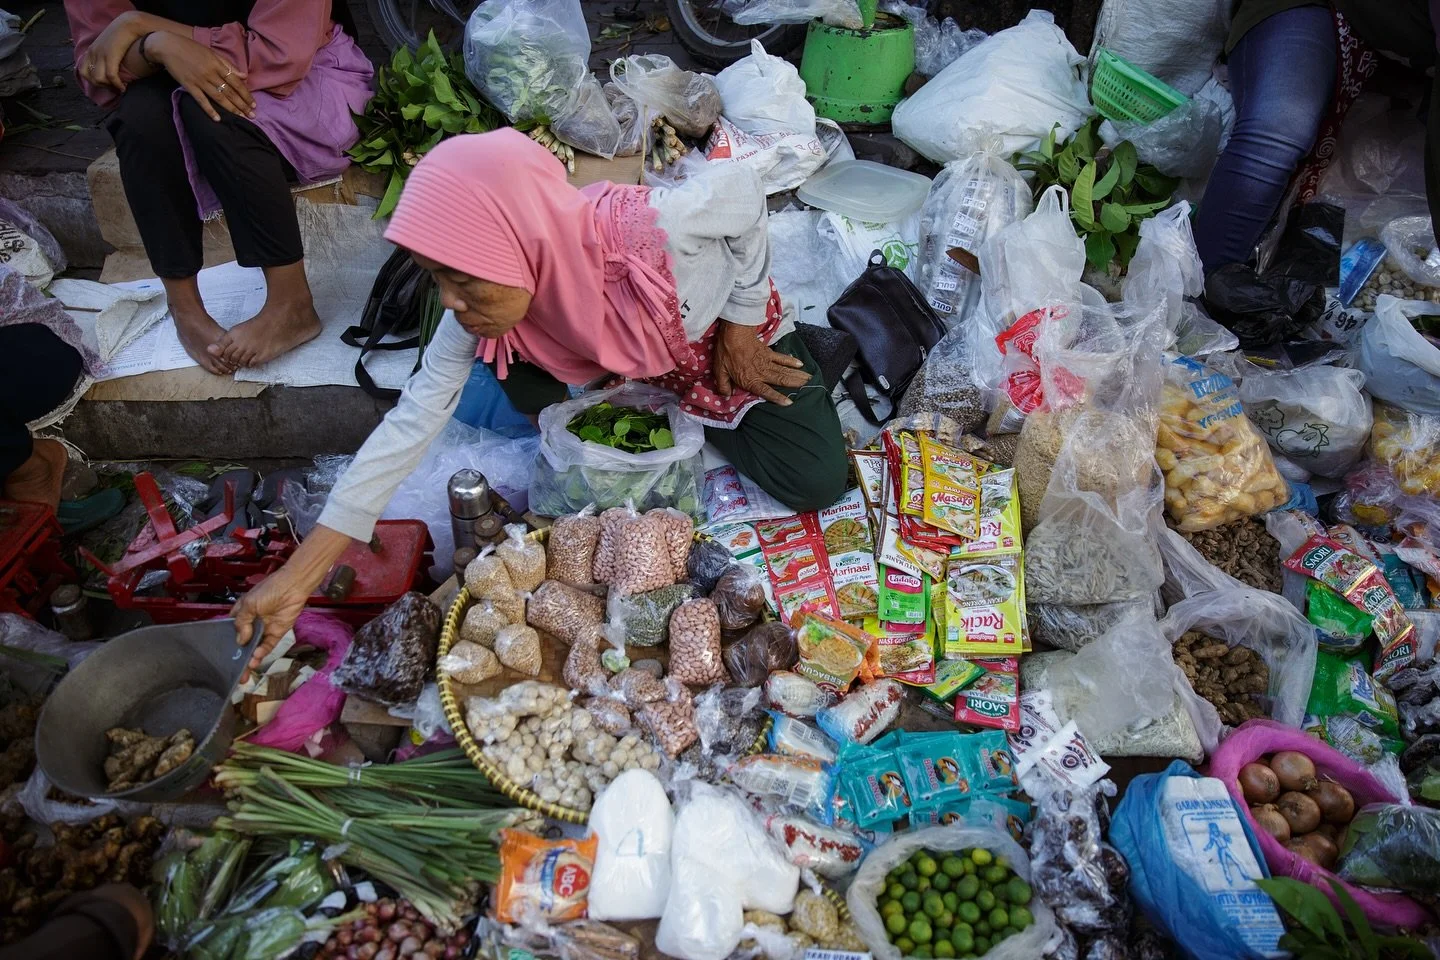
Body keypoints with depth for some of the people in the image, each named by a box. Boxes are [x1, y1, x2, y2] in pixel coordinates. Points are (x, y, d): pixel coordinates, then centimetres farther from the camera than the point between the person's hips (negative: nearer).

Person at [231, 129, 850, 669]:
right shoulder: (481, 311, -30)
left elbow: (742, 187, -24)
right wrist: (300, 574, -29)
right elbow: (413, 419, -26)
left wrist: (740, 328, -15)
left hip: (730, 330, -2)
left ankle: (693, 415, 13)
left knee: (815, 484, -12)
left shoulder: (650, 226, -45)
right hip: (634, 357, 3)